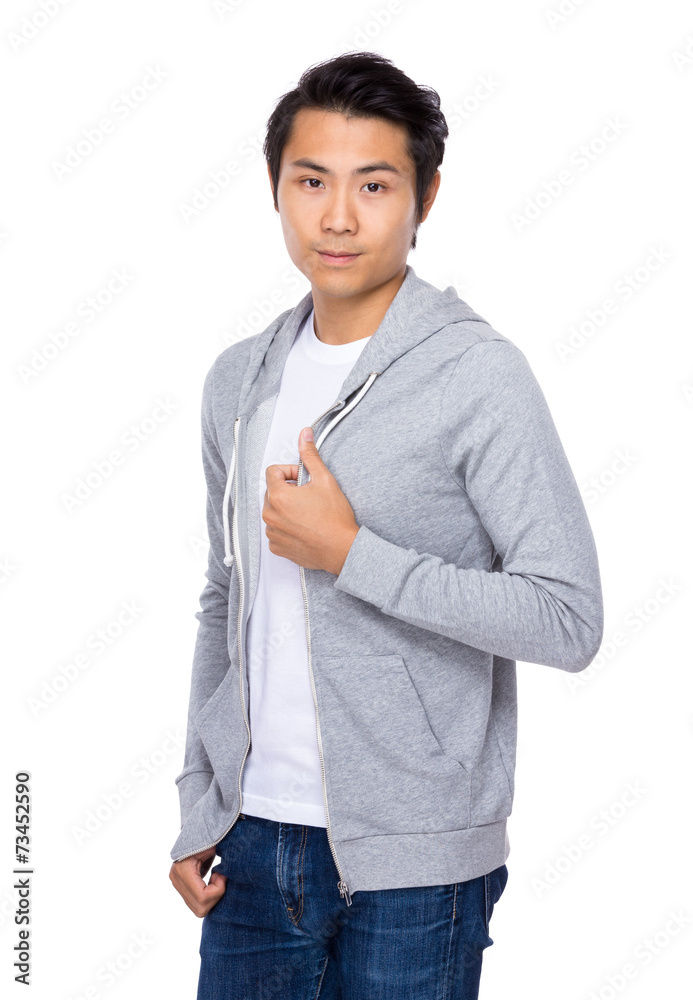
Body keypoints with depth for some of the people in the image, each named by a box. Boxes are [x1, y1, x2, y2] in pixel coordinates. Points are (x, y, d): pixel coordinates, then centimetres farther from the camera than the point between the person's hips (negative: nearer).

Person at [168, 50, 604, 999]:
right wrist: (199, 807, 13)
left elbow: (570, 620, -16)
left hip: (410, 862, -5)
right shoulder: (238, 380, 7)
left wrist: (348, 553, -20)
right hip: (255, 839, 5)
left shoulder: (479, 374, -11)